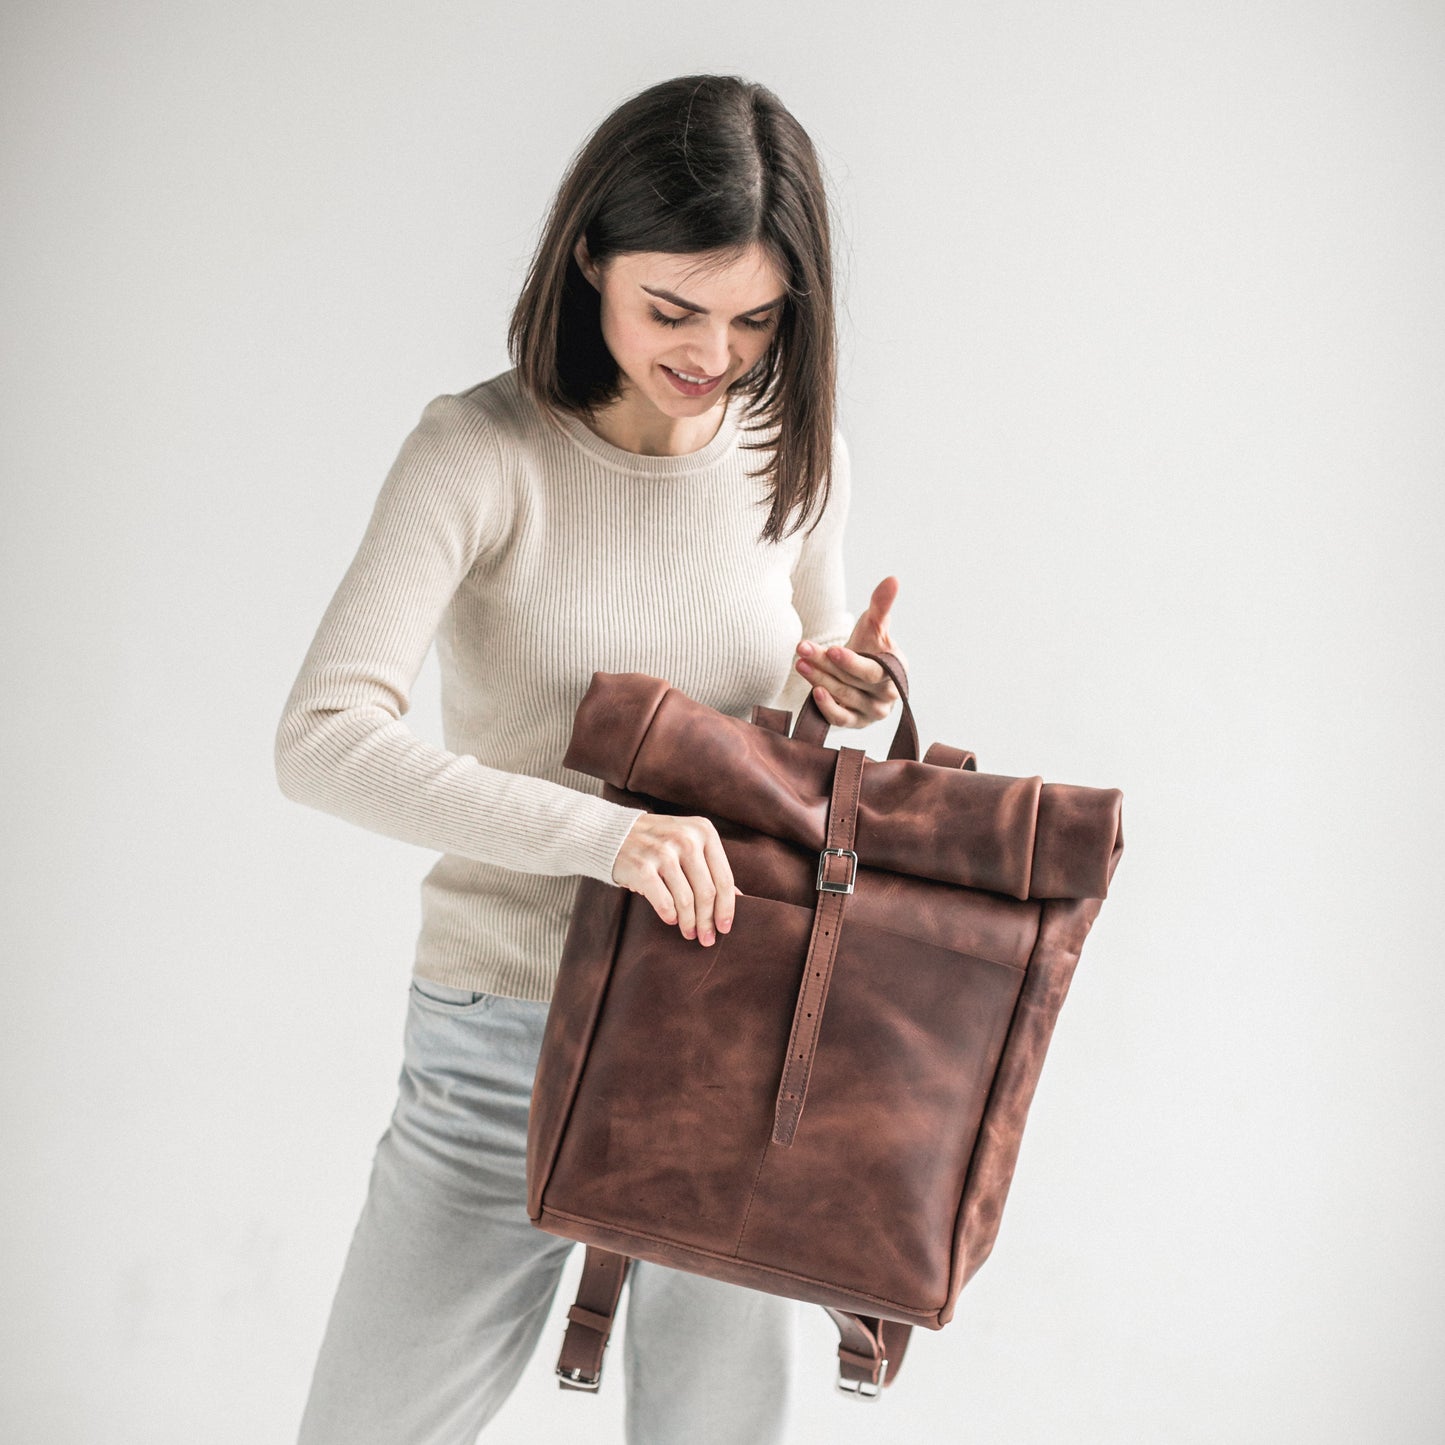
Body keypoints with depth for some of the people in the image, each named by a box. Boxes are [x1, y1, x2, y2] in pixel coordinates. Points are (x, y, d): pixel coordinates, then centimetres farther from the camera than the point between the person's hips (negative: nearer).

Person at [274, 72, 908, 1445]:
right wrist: (604, 832, -33)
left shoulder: (795, 457, 1)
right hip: (506, 1036, -2)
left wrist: (835, 696, -7)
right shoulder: (482, 451, -13)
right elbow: (322, 739, -24)